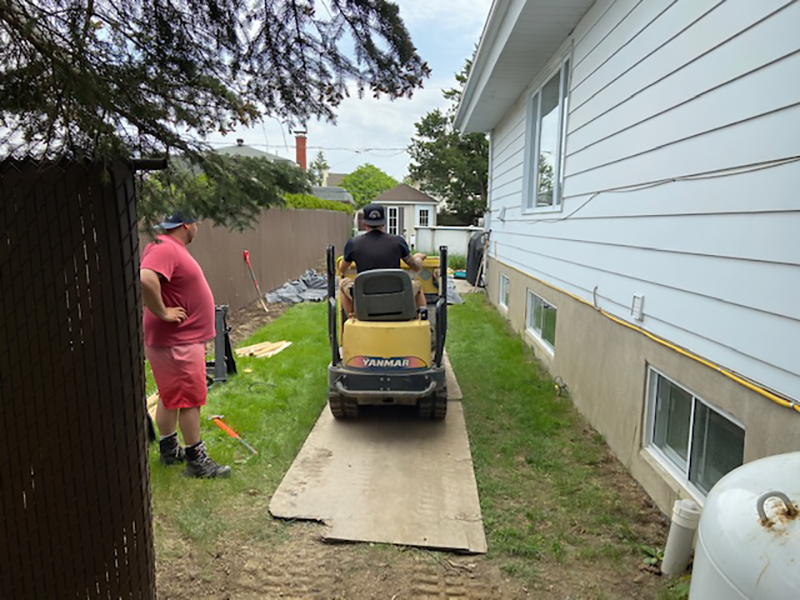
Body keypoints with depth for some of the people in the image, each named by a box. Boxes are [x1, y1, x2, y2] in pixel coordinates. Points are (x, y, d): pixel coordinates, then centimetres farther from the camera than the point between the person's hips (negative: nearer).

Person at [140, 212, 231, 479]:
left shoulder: (171, 247, 12)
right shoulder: (165, 249, -21)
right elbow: (145, 279, -38)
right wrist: (162, 313, -26)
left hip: (181, 339, 10)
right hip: (178, 343, -10)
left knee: (170, 397, 19)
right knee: (191, 400, -1)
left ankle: (169, 449, 34)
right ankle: (196, 460, 11)